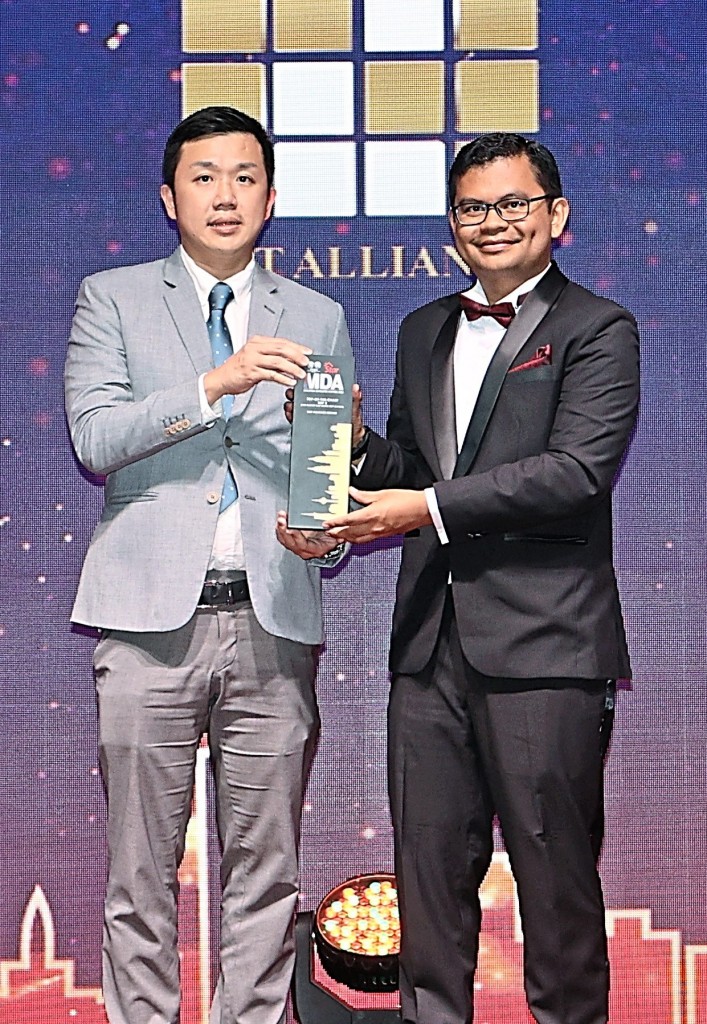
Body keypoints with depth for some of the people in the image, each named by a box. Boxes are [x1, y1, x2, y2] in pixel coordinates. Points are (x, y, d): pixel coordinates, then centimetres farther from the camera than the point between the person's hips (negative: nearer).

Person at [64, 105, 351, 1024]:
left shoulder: (318, 319, 15)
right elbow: (94, 436, -5)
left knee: (265, 870, 7)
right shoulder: (112, 299, 9)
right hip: (152, 614, -2)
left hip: (274, 619, 2)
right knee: (141, 870, 4)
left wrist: (330, 532, -5)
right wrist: (215, 383, -16)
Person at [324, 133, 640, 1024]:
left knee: (555, 867, 4)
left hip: (543, 647, -5)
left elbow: (580, 470, -15)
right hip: (430, 643, 6)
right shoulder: (423, 331, 19)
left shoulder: (597, 330, -2)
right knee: (429, 862, 12)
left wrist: (431, 507, -18)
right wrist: (353, 440, -1)